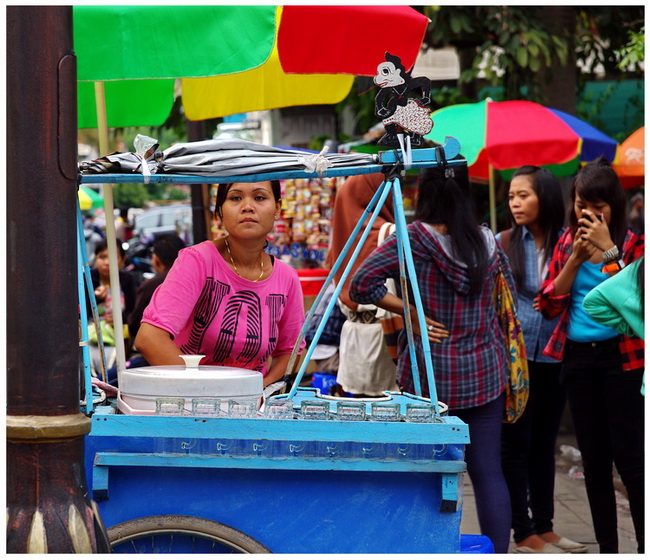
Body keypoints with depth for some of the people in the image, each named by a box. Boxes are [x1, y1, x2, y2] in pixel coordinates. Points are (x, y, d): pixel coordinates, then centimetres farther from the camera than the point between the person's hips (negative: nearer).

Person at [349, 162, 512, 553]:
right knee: (488, 472, 5)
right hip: (485, 373, 3)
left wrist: (410, 312, -9)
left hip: (430, 373, -3)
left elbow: (362, 283, -16)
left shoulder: (412, 240, -9)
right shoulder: (489, 242, 3)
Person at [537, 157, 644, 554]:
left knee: (629, 459, -8)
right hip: (578, 357, 5)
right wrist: (576, 258, -8)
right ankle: (607, 548, 17)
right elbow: (550, 305, 3)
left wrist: (608, 250, -19)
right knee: (594, 460, 9)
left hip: (622, 356, -5)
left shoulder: (632, 243, -3)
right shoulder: (568, 242, 9)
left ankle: (644, 546, -1)